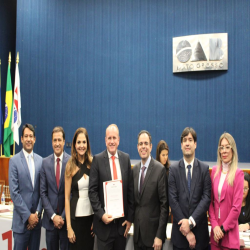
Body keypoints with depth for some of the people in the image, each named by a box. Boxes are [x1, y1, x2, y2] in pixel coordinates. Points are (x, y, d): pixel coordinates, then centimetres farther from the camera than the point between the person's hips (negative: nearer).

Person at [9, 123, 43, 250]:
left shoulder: (40, 160, 6)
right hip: (21, 219, -3)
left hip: (36, 218, 3)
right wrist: (28, 216, -11)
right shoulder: (14, 161, -5)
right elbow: (14, 192, -9)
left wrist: (37, 213, -3)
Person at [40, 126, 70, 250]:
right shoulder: (45, 162, 1)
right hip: (50, 219, 2)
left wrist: (63, 216, -8)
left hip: (67, 218, -2)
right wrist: (53, 216, -6)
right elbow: (43, 192, 2)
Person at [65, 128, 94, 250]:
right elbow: (67, 197, -5)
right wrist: (69, 226, -7)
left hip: (91, 214, 3)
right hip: (76, 216, -2)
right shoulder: (70, 166, -5)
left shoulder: (92, 163, 0)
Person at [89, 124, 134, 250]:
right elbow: (92, 191, -6)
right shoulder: (98, 159, -6)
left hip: (122, 220, 3)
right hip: (104, 220, -2)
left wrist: (130, 217, 2)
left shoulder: (126, 158, 3)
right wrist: (101, 214, -14)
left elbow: (130, 190, 4)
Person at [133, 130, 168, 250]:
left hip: (152, 231, -5)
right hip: (137, 231, 5)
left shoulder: (160, 169, -13)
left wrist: (160, 236, -14)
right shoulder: (134, 169, 5)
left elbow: (164, 205, -13)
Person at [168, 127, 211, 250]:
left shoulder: (204, 169, -1)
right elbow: (173, 200, -6)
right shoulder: (173, 169, -2)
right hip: (180, 230, 0)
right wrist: (185, 227, -11)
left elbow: (206, 198, -6)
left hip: (199, 228, 0)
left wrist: (191, 221, -15)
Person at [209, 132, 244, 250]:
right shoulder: (215, 171, 6)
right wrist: (215, 225, -4)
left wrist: (223, 228, -9)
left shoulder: (238, 174, -7)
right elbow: (211, 200, 6)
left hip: (229, 232, -4)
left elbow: (237, 207, -9)